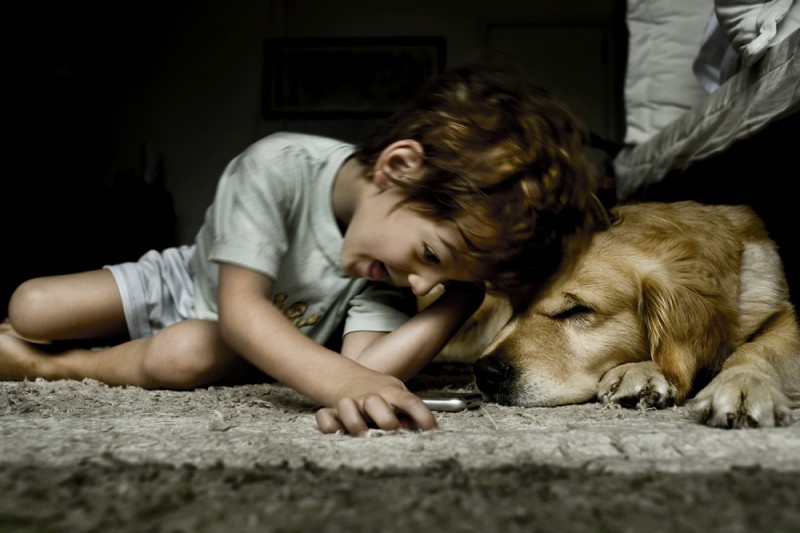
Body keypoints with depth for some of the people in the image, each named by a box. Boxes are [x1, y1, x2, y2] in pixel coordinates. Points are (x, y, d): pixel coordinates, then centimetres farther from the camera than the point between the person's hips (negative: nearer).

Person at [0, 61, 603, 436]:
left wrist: (462, 296, -43)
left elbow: (362, 368, -39)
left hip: (248, 352, 1)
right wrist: (338, 379, -59)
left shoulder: (390, 279, -27)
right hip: (183, 278, -1)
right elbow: (241, 304, -43)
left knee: (183, 356, -31)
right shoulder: (277, 167, -37)